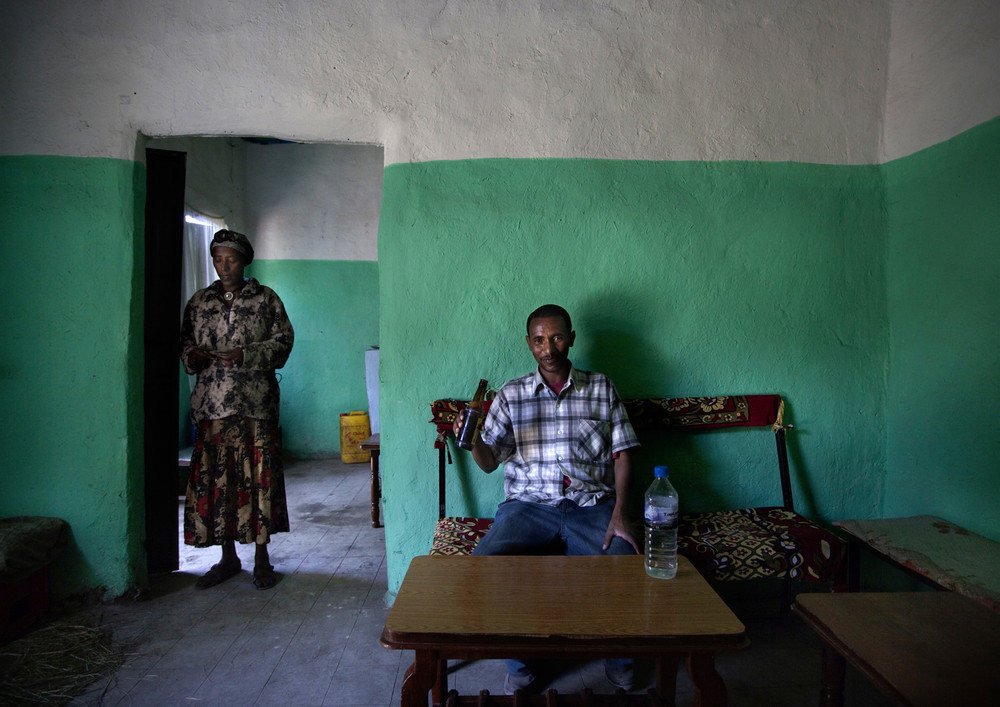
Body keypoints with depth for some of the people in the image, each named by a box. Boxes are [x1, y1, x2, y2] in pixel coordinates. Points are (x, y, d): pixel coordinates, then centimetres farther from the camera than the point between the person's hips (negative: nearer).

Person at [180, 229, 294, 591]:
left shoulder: (266, 298, 5)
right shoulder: (199, 301, 14)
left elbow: (282, 341, -1)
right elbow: (185, 341, 18)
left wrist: (245, 355, -15)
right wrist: (192, 355, -5)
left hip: (256, 403, -3)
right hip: (211, 405, 3)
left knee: (258, 478, -1)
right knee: (214, 479, 5)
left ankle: (262, 559, 12)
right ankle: (228, 557, 20)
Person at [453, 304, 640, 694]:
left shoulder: (601, 388, 10)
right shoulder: (511, 394, 10)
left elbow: (621, 453, 7)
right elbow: (489, 461, 8)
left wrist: (619, 513, -7)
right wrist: (473, 439, -15)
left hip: (592, 506, 0)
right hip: (528, 505, 1)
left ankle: (618, 657, 9)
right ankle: (519, 664, 3)